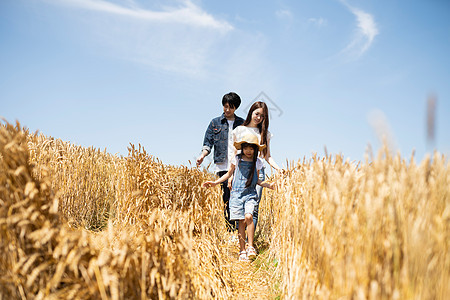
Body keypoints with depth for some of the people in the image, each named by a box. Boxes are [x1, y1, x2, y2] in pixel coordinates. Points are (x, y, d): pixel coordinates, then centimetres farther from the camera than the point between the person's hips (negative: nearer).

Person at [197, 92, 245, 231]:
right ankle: (230, 229, 4)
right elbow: (208, 142, 8)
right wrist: (202, 155, -11)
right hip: (223, 166, 0)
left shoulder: (242, 123, 12)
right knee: (227, 200, -2)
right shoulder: (215, 123, 12)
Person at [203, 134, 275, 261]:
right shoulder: (237, 159, 5)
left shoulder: (257, 162, 7)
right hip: (237, 193, 0)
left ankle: (250, 247, -12)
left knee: (248, 217, -21)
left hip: (250, 194, 0)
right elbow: (229, 174, 18)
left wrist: (268, 185, 0)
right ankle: (242, 250, 5)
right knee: (241, 221, -3)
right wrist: (215, 182, 11)